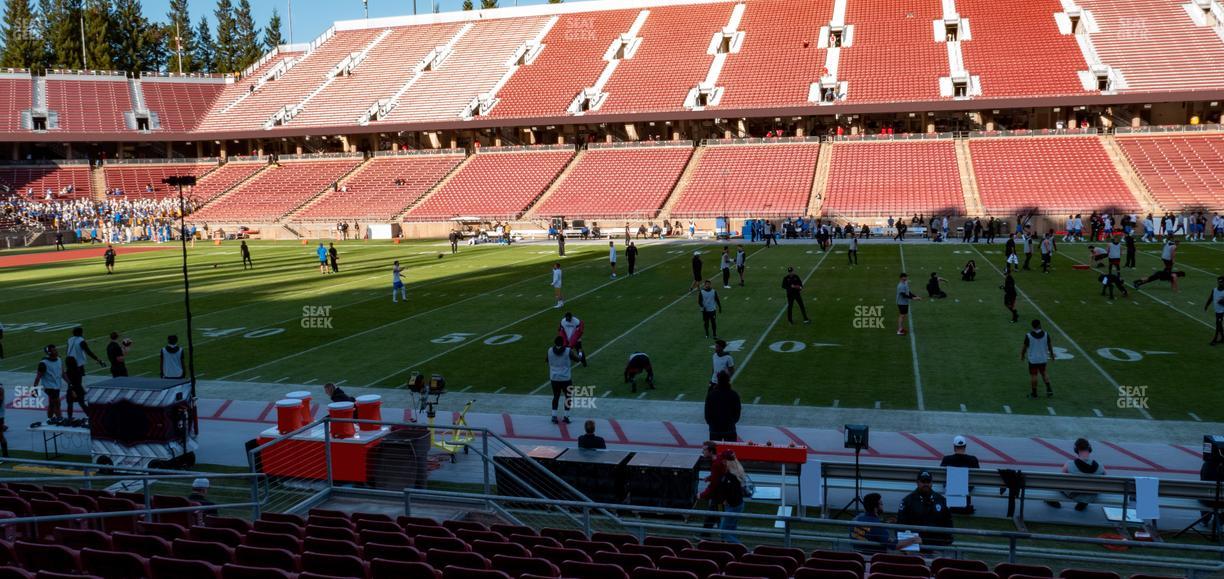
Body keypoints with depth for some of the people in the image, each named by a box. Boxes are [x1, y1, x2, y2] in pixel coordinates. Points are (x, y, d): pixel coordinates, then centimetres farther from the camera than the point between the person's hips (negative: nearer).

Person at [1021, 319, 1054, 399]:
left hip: (1033, 359, -3)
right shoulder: (1045, 334, -9)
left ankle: (1034, 393, 14)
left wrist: (1022, 356, 9)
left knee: (1033, 375, 6)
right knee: (1044, 372, 23)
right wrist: (1051, 354, 20)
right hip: (1043, 358, 3)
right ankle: (1049, 388, 14)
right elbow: (1050, 345, 3)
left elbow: (1024, 347, -8)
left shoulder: (1028, 336, -17)